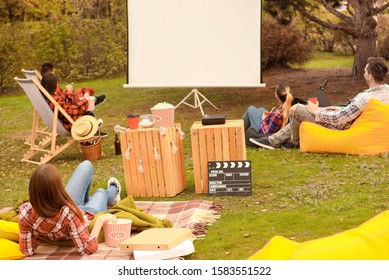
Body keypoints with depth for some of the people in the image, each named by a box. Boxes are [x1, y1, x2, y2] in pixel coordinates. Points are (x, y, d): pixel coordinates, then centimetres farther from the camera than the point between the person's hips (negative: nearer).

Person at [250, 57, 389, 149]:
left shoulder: (365, 98, -34)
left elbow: (338, 119, -29)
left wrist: (316, 111, -13)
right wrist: (341, 109, 12)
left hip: (340, 128, -9)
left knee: (295, 109, -1)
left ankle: (293, 141, 25)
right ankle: (273, 140, 26)